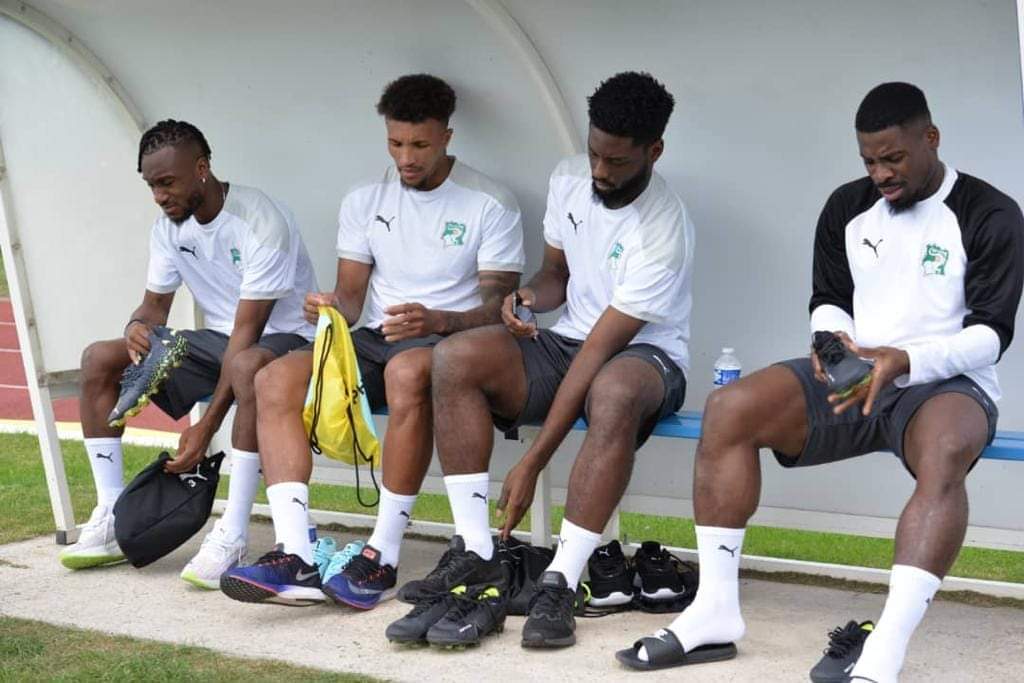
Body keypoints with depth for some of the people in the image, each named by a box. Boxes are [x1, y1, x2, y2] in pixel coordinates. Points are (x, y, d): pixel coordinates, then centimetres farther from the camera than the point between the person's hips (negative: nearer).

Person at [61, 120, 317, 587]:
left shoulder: (260, 223, -23)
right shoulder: (169, 227, 1)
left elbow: (247, 332, -26)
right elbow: (155, 304, 9)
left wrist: (207, 425, -29)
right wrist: (137, 328, -20)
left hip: (283, 337, -8)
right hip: (217, 340, 8)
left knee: (249, 365, -44)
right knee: (98, 360, -4)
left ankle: (232, 537, -38)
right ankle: (111, 519, -5)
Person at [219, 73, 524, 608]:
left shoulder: (490, 206, -1)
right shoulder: (364, 202, 13)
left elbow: (496, 308, -5)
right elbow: (351, 295, 13)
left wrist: (438, 321, -25)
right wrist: (332, 307, -12)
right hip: (374, 342, 5)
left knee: (408, 370, -41)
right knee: (275, 378, -23)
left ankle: (383, 557, -34)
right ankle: (295, 557, -33)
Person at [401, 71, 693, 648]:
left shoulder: (663, 231, -24)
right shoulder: (569, 179, -1)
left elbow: (597, 353, -27)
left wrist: (532, 464, -27)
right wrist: (529, 298, -12)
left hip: (645, 355, -6)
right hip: (570, 341, 6)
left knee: (613, 391, -44)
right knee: (455, 358, -21)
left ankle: (561, 584, -38)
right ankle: (475, 554, -20)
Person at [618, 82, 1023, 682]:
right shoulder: (847, 207, 11)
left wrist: (906, 361, -26)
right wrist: (835, 341, -9)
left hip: (947, 383, -5)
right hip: (851, 379, 5)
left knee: (942, 454, -41)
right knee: (728, 409, -20)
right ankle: (716, 614, -18)